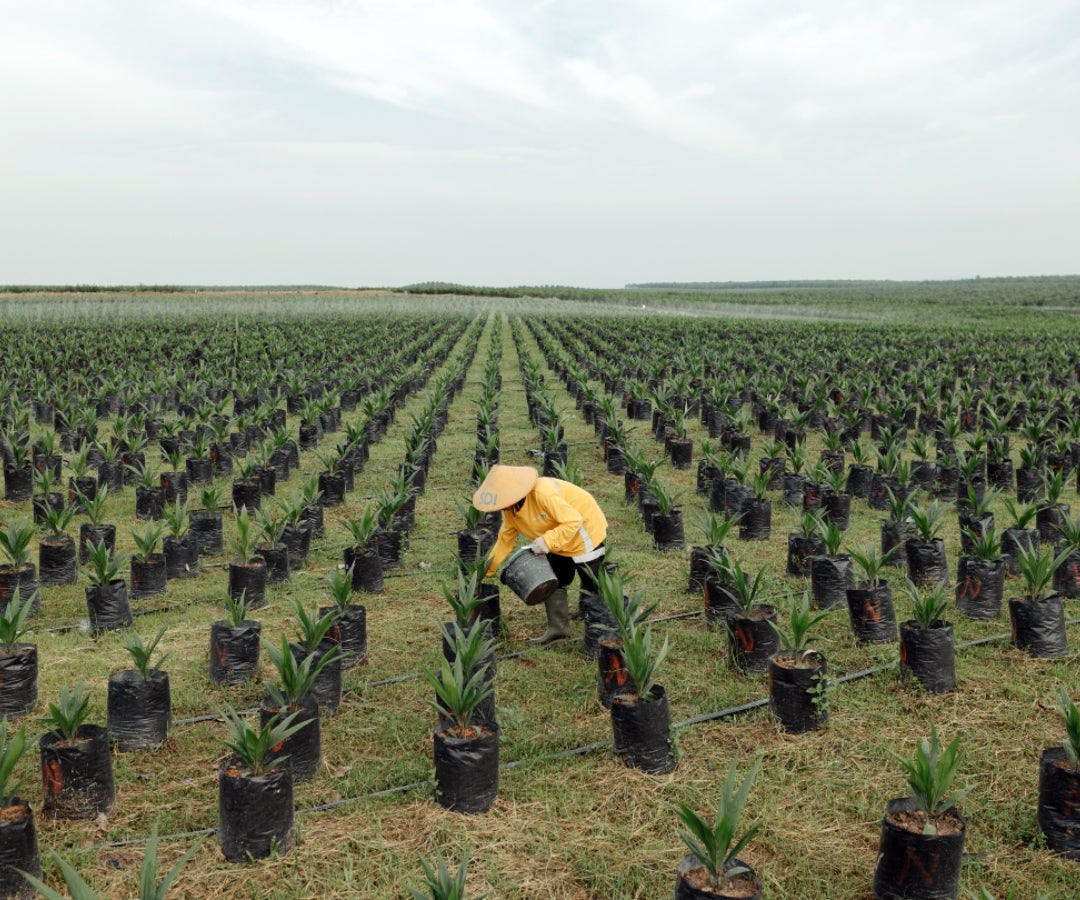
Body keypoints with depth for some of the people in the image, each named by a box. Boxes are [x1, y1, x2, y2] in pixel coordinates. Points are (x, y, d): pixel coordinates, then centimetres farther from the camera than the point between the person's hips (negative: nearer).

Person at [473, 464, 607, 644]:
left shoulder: (543, 494, -36)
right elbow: (505, 538, 1)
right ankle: (558, 627, 18)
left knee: (593, 586, 1)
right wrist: (487, 568, -2)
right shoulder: (510, 510, -8)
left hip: (585, 533, -8)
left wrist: (548, 540, -41)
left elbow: (573, 520, -36)